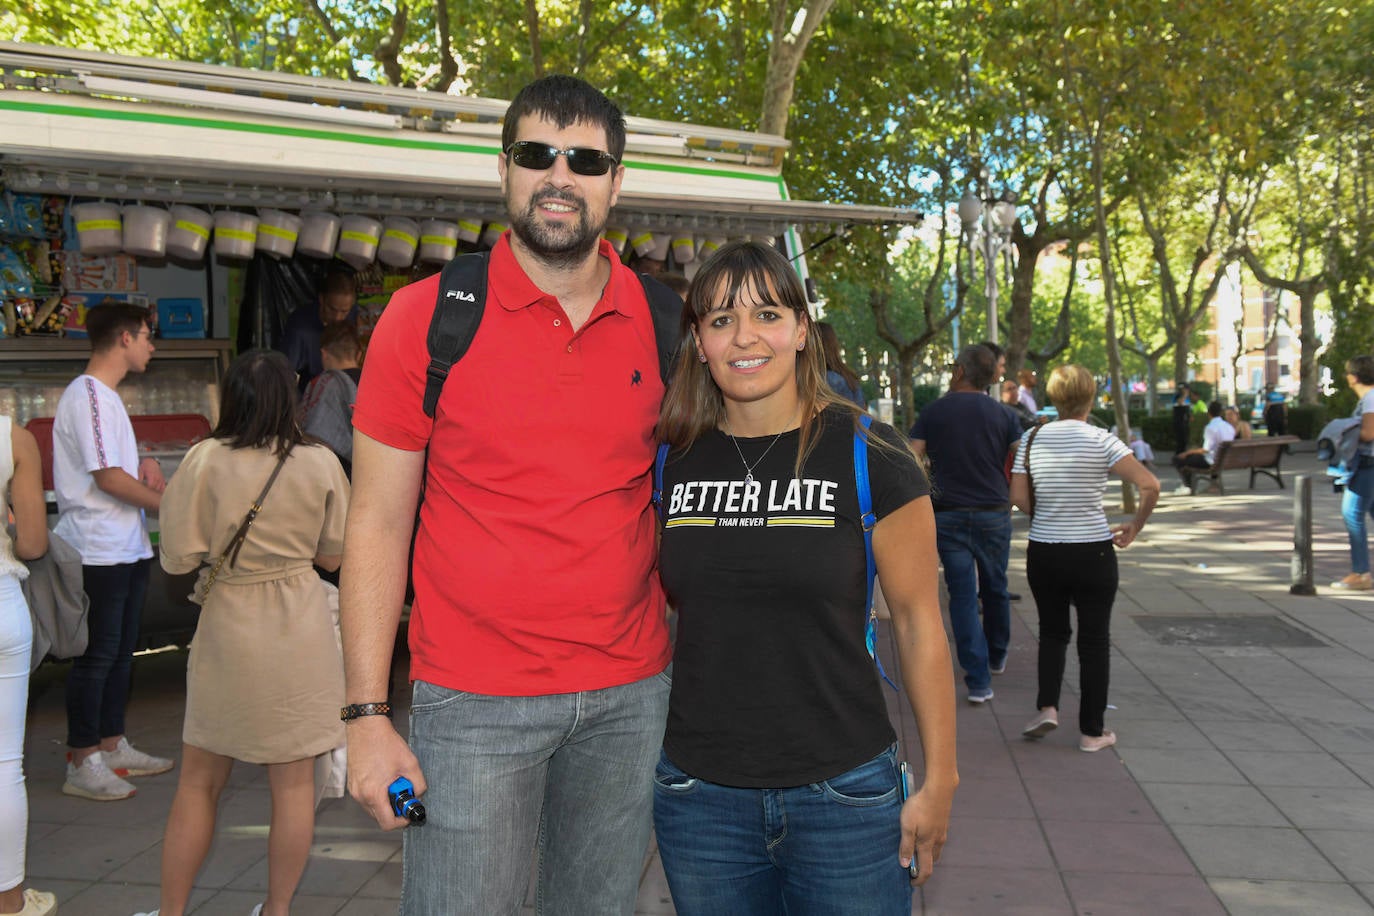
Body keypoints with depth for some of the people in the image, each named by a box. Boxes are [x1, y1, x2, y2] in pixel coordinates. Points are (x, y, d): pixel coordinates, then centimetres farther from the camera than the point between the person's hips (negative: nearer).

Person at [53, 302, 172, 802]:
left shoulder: (106, 396, 17)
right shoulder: (88, 396, -15)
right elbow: (108, 477, -19)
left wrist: (144, 464, 5)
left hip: (125, 547, 10)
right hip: (98, 550, -10)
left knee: (121, 650, 15)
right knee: (97, 654, -3)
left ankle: (112, 746, 26)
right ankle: (82, 764, 6)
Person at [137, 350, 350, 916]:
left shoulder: (205, 461, -10)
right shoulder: (320, 464, -5)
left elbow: (178, 559, -8)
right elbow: (332, 556, 2)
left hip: (229, 629, -1)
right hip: (301, 630, 1)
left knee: (199, 781, 14)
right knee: (294, 782, 10)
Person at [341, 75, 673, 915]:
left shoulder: (660, 321, 2)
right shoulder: (426, 316, -5)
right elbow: (378, 524, -4)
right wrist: (367, 716, -8)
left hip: (631, 694, 3)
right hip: (474, 703, -3)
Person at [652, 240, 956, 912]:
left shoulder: (868, 456, -8)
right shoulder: (671, 463, 0)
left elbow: (917, 621, -3)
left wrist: (939, 781, -2)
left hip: (843, 798, -2)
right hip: (699, 798, 3)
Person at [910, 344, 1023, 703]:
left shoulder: (933, 411, 0)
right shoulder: (1003, 414, 3)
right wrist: (1011, 502, 13)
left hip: (949, 516, -2)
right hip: (994, 515, 2)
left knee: (963, 596, 1)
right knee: (995, 589, 20)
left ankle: (978, 679, -3)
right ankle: (996, 657, 40)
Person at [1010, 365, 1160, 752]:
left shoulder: (1032, 440, 0)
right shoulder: (1101, 441, -9)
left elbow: (1019, 497, -1)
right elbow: (1150, 486, -15)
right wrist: (1134, 528, -1)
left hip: (1043, 553, 3)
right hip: (1092, 553, -2)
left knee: (1052, 632, 22)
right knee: (1094, 641, 10)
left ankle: (1047, 706, 6)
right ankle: (1092, 731, 16)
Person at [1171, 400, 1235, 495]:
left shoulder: (1210, 428, -20)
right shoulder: (1230, 427, 5)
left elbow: (1206, 450, -25)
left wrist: (1187, 452, -14)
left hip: (1211, 462, -9)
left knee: (1177, 459, -2)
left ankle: (1187, 486, 3)